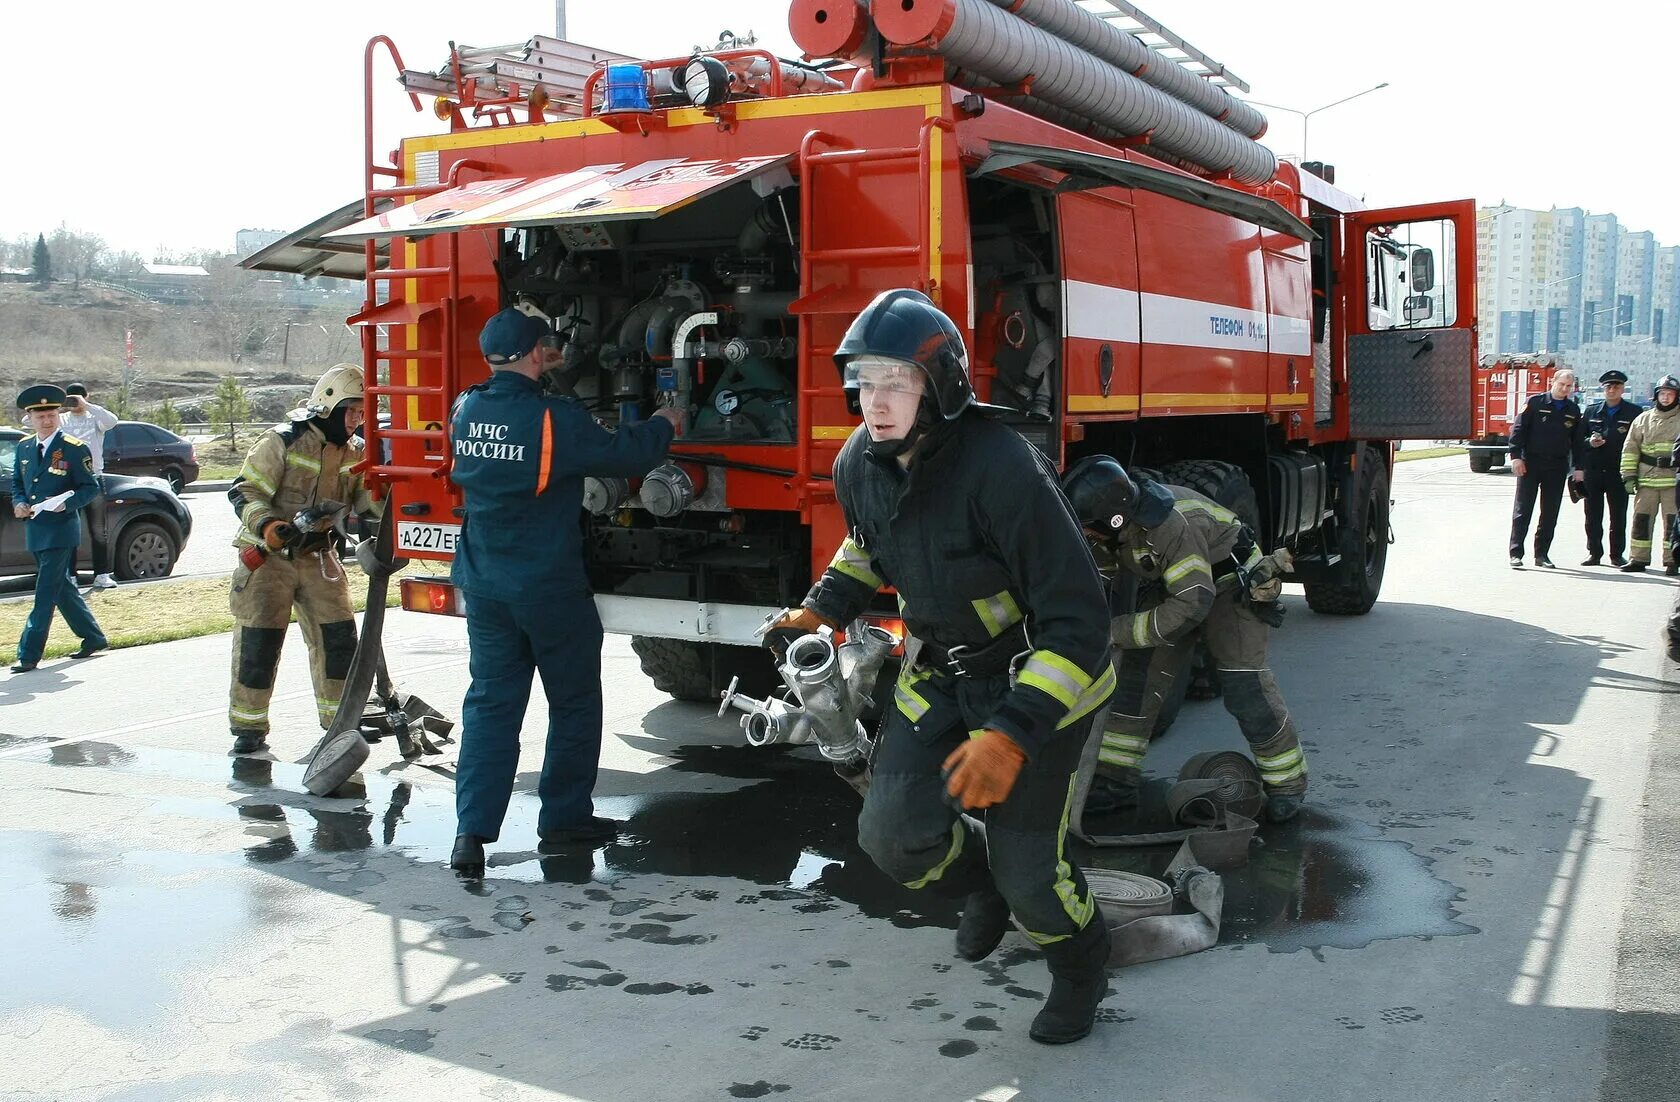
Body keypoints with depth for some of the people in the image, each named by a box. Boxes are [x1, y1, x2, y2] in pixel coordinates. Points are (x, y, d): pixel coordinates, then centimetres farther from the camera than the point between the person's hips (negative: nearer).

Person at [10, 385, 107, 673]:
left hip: (60, 530, -7)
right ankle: (93, 638, 28)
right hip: (34, 531, 7)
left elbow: (91, 488, -7)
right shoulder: (24, 447, 11)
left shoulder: (75, 449, -7)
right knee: (61, 588, 15)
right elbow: (17, 483, 19)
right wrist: (19, 503, -1)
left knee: (45, 594, -9)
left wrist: (65, 503, -23)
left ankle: (29, 655, -8)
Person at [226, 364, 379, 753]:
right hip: (268, 556, -5)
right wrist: (266, 525, -32)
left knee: (338, 636, 4)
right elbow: (245, 491, -15)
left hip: (318, 557, 5)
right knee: (259, 641, -4)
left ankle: (340, 717, 18)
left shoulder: (355, 451, 6)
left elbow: (366, 499, 3)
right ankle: (249, 727, 7)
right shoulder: (283, 441, -13)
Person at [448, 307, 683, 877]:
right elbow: (628, 453, -10)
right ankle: (564, 819, 21)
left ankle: (473, 831, 3)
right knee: (574, 703, 12)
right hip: (550, 589, -5)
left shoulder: (466, 411, 0)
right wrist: (664, 423, 9)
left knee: (490, 703, 9)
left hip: (484, 587, 5)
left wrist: (540, 372, 33)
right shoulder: (557, 420, -18)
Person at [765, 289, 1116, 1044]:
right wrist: (822, 609, 2)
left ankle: (1081, 968, 31)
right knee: (895, 835, -4)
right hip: (941, 671, 6)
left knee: (1027, 865, -4)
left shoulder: (1003, 471, -32)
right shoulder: (859, 465, -8)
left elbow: (1077, 623, -31)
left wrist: (1014, 733, -39)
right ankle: (982, 885, 31)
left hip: (1037, 677, -6)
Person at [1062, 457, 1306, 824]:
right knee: (1137, 671, -2)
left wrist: (1121, 631, -34)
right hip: (1179, 584, 8)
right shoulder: (1118, 519, -16)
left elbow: (1192, 603, -39)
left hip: (1234, 585, -7)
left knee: (1245, 689, -12)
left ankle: (1287, 784, 8)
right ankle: (1115, 782, 4)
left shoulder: (1171, 525, -40)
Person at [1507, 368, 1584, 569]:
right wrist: (1516, 456, -13)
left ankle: (1541, 554, 13)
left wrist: (1578, 467, 10)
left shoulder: (1573, 410, 12)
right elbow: (1518, 429, -5)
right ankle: (1516, 553, -3)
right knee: (1522, 510, -4)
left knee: (1550, 514, 5)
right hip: (1531, 462, -4)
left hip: (1557, 467, 4)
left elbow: (1577, 441, 15)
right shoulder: (1535, 403, -1)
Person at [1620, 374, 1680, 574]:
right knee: (1641, 519, 2)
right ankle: (1638, 559, 9)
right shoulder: (1643, 420, 11)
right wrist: (1628, 475, 4)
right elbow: (1630, 449, 11)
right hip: (1646, 480, 2)